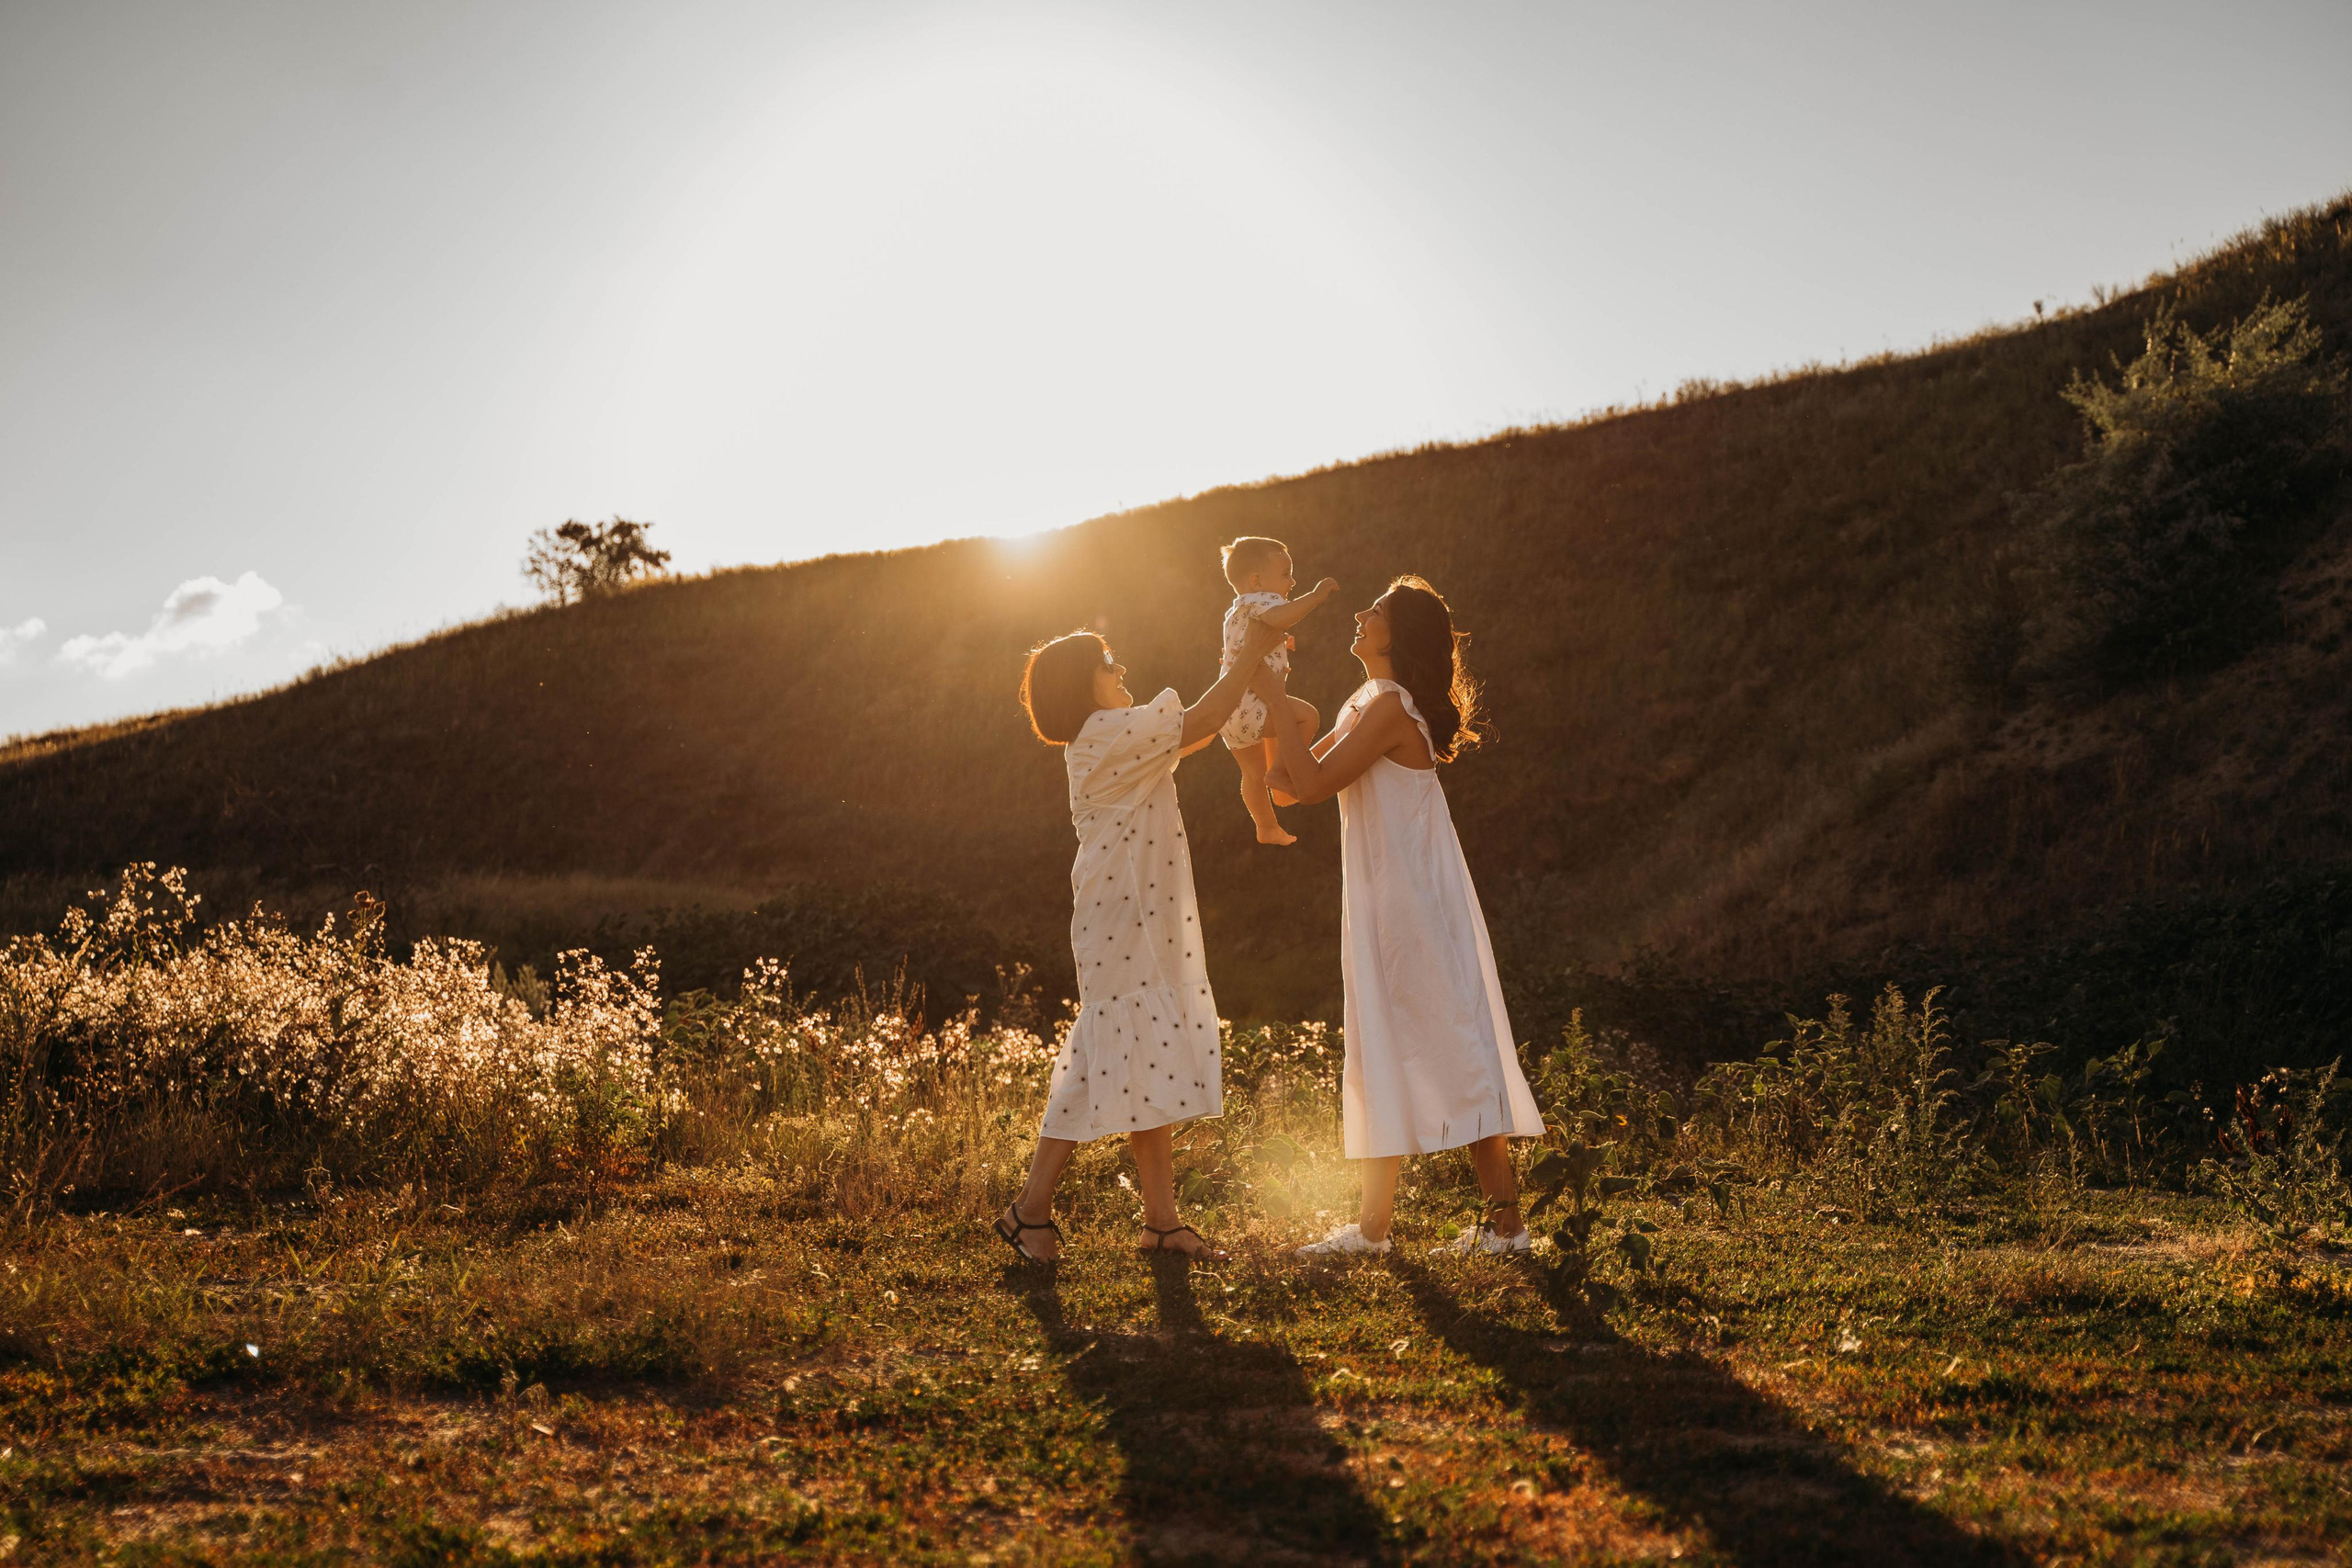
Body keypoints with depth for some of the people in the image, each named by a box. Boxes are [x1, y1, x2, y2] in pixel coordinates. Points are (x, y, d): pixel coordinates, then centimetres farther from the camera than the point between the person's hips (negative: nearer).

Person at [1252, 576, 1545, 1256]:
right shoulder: (1365, 703, 14)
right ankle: (1374, 1223, 21)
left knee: (1448, 1044, -7)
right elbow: (1291, 781, 14)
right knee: (1383, 1053, 13)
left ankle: (1504, 1218, -3)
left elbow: (1312, 783, -22)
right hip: (1381, 901, 10)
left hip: (1414, 903, -10)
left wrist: (1278, 705, -13)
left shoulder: (1389, 705, -17)